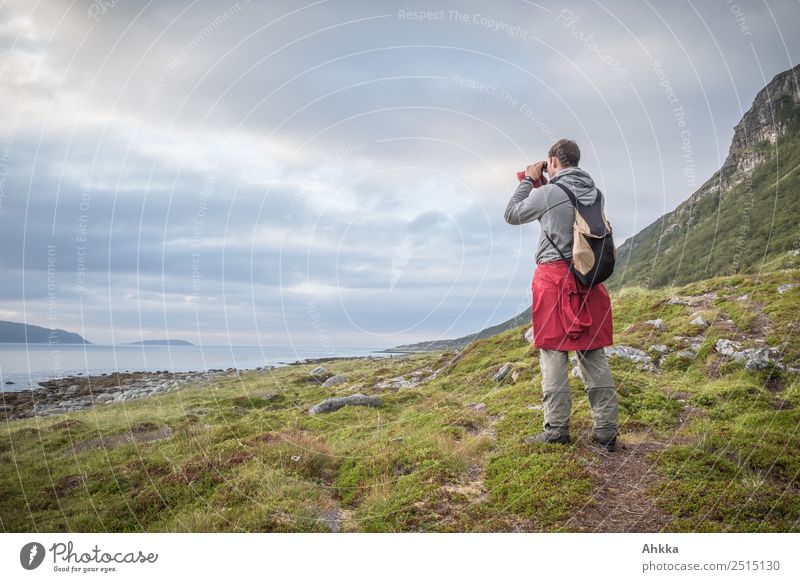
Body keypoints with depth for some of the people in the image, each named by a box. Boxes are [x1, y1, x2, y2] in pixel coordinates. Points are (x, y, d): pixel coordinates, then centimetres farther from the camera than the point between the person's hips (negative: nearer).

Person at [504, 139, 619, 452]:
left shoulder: (548, 193, -9)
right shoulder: (594, 193, 9)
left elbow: (512, 215, 6)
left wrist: (529, 181, 15)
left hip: (554, 278, -5)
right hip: (589, 280, 6)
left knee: (553, 353, 1)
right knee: (594, 354, 8)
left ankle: (556, 429, 4)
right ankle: (606, 429, 11)